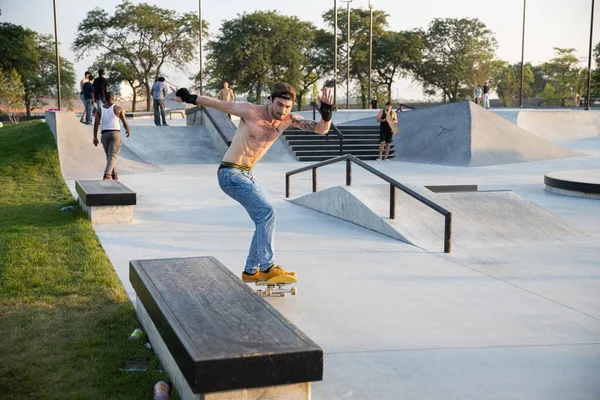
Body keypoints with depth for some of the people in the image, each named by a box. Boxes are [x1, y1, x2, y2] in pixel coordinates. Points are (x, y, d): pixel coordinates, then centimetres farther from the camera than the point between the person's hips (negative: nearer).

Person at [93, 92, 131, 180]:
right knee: (113, 156, -8)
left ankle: (114, 175, 27)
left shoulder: (99, 110, 6)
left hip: (104, 134, 4)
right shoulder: (118, 108, -2)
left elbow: (96, 124, -1)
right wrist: (128, 130, 23)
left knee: (109, 156, 18)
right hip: (115, 133, -4)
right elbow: (124, 122, 3)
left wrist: (95, 138, 4)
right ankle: (106, 175, -27)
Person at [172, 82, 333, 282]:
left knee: (265, 220, 10)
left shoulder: (289, 120, -1)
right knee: (266, 212, -18)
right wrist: (189, 97, -4)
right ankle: (267, 268, -12)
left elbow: (322, 129, -6)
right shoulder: (251, 112, -17)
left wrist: (326, 113, -25)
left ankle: (251, 271, 22)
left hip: (247, 174, 8)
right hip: (230, 174, -8)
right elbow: (218, 104, -7)